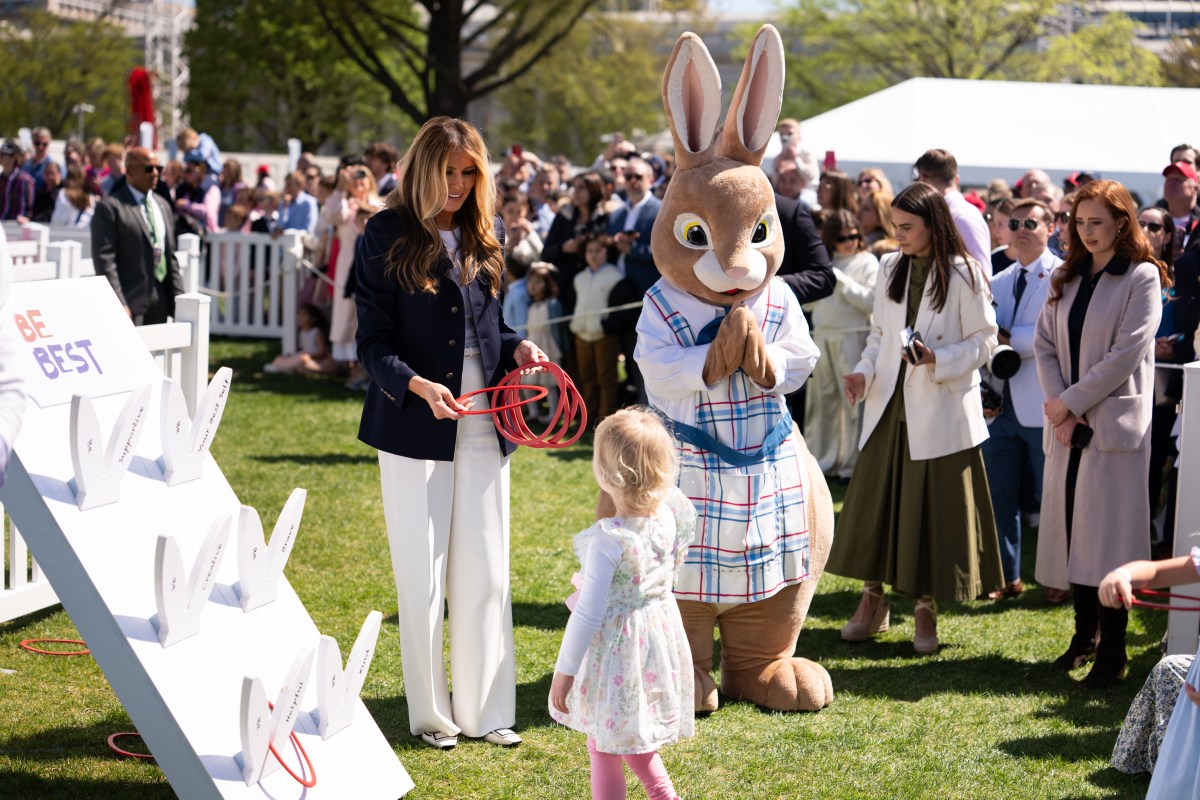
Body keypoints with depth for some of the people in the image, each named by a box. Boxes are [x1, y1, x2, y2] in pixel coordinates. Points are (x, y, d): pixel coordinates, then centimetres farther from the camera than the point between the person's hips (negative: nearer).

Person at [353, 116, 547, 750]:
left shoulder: (485, 235, 10)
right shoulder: (388, 235, -5)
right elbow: (372, 341, -8)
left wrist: (517, 347, -2)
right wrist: (418, 385, -25)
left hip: (482, 424, 4)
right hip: (415, 427, -4)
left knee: (487, 574, 7)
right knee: (422, 576, 4)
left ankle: (484, 710, 16)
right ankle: (431, 714, 14)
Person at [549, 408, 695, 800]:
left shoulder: (608, 540, -27)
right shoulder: (669, 517, -8)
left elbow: (589, 612, -22)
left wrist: (564, 670, -14)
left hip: (617, 647, -7)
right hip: (661, 635, 7)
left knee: (605, 750, 8)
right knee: (636, 742, 27)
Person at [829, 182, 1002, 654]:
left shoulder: (963, 275, -8)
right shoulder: (890, 269, 8)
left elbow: (984, 341, -7)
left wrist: (937, 359, -20)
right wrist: (864, 372, -2)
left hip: (941, 411, -5)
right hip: (889, 406, 5)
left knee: (934, 508, 2)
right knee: (875, 502, 6)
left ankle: (926, 606, 15)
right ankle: (873, 599, 19)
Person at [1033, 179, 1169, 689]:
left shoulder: (1142, 278, -5)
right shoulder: (1066, 278, 13)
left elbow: (1126, 353, -13)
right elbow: (1045, 344, 7)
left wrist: (1071, 402, -12)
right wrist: (1059, 408, -7)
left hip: (1114, 423, -6)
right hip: (1068, 424, 6)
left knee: (1107, 533, -5)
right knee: (1071, 530, 7)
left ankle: (1112, 652, 0)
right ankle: (1084, 635, 20)